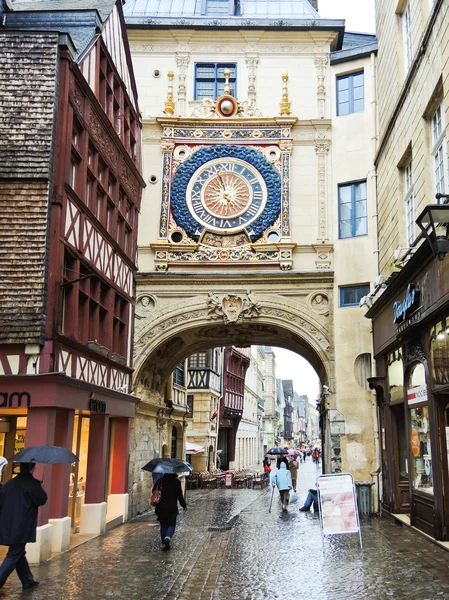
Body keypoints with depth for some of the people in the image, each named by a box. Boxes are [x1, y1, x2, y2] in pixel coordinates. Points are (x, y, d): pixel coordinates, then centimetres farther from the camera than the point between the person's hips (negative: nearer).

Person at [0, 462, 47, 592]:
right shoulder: (33, 483, -13)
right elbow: (42, 500, -7)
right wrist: (40, 488, 10)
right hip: (21, 528, -7)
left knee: (19, 553, 18)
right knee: (13, 556, 0)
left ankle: (28, 580, 29)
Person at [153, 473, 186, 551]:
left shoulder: (160, 480, 3)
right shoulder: (176, 481, -5)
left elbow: (154, 491, 5)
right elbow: (180, 496, -4)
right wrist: (184, 506, 8)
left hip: (161, 508, 3)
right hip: (172, 508, -3)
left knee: (163, 526, 14)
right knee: (171, 525, 9)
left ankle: (164, 544, 12)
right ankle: (168, 537, -19)